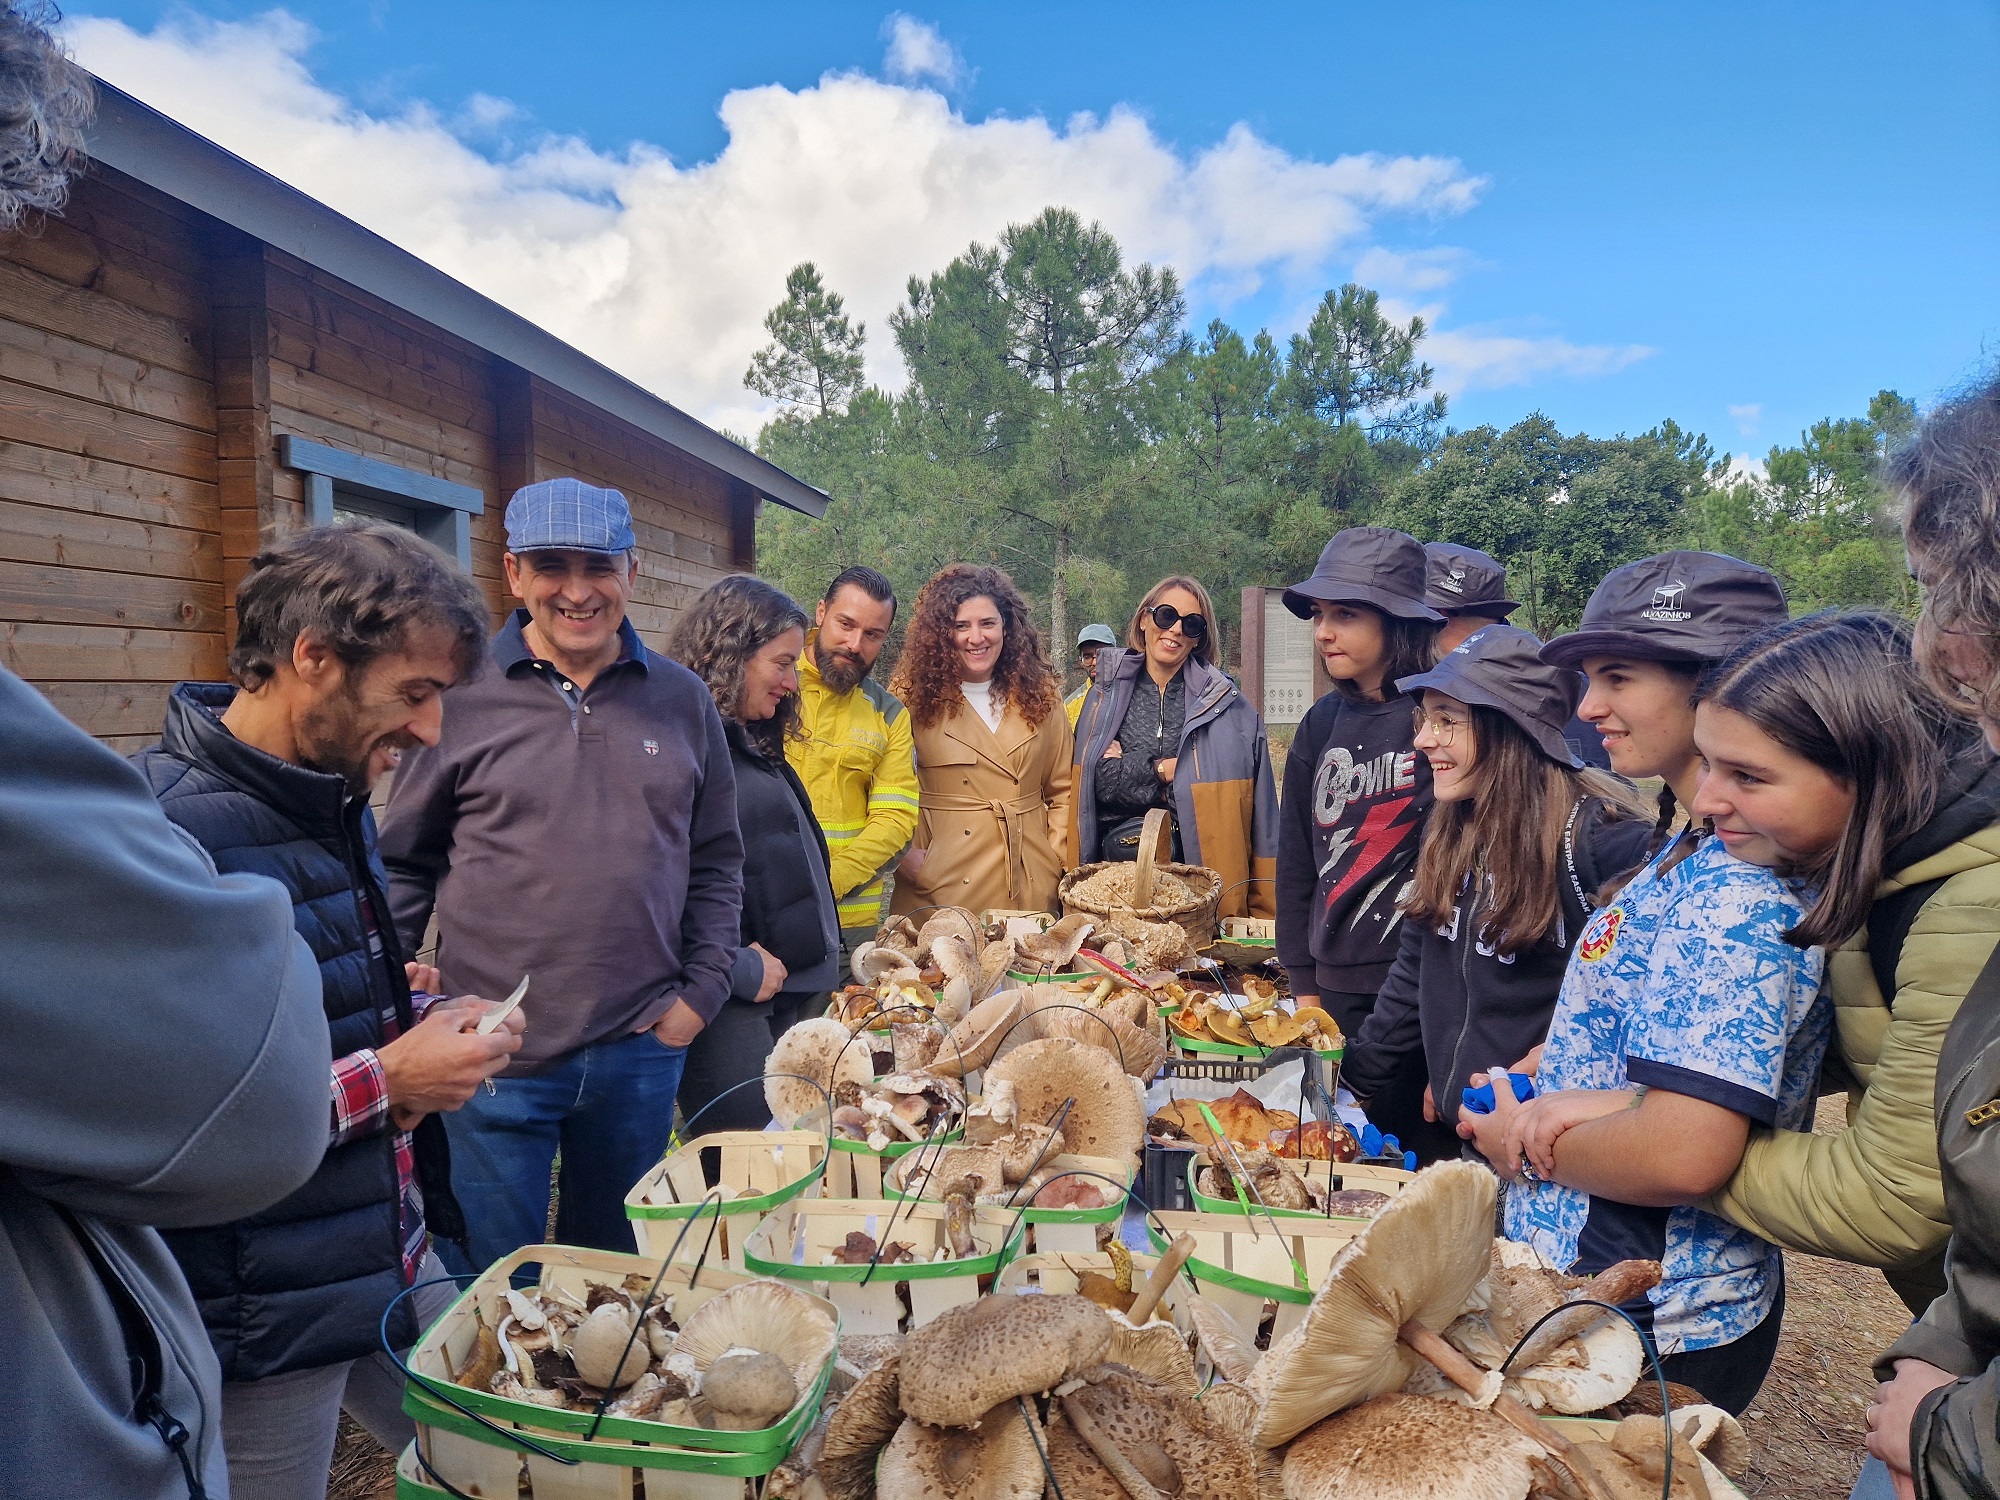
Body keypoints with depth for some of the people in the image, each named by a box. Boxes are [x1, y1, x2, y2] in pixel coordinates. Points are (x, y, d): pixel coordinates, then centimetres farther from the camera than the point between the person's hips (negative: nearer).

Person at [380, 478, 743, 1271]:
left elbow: (717, 861, 9)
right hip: (493, 1058, -2)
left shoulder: (682, 700, 3)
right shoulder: (459, 697, -4)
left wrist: (701, 993, 2)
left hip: (641, 1051, 3)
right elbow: (404, 864, 2)